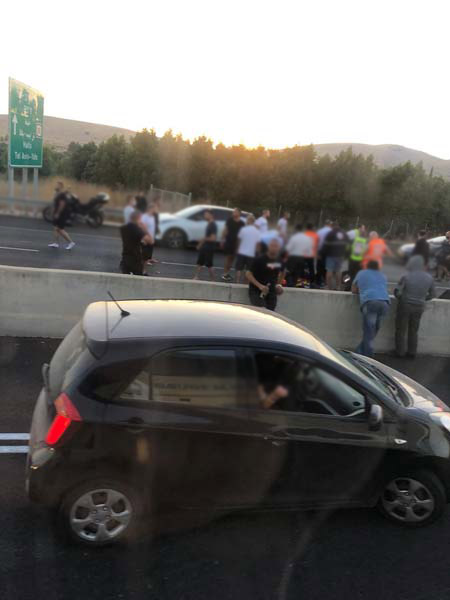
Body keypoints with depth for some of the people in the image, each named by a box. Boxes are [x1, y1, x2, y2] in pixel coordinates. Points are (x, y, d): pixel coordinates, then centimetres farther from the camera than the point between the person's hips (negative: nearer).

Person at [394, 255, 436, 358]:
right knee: (413, 331, 19)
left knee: (401, 330, 13)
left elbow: (397, 292, -15)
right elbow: (433, 294, 5)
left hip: (405, 306, -3)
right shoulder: (429, 277, -5)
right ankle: (412, 352, 22)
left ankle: (400, 352, 18)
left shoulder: (406, 277, -16)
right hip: (419, 307, 3)